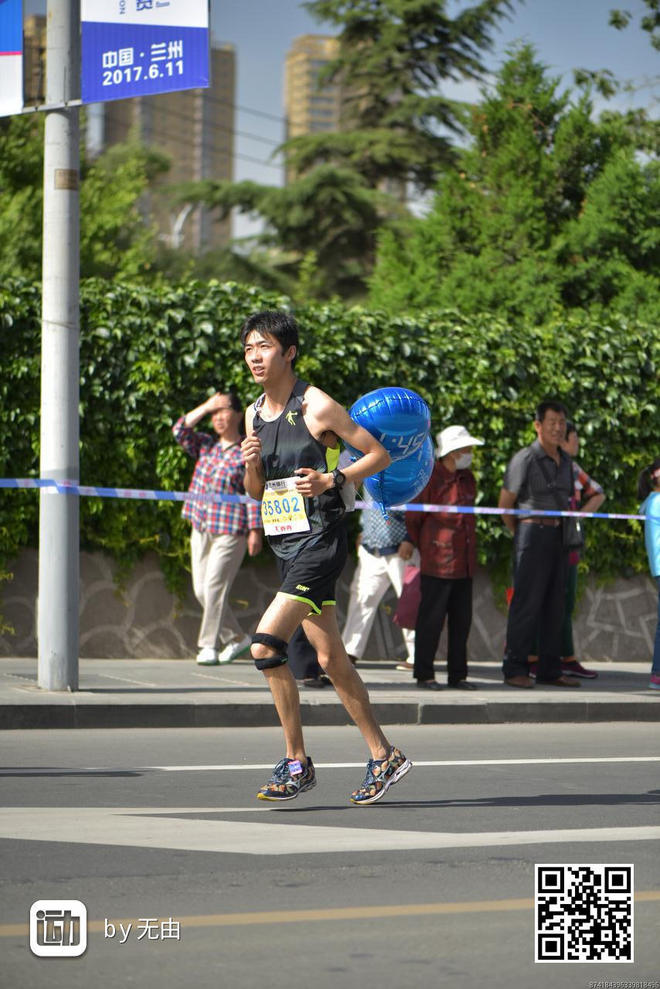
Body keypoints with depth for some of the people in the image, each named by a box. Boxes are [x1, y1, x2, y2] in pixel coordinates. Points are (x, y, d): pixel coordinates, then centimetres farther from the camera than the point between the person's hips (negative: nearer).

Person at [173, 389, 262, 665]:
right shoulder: (205, 445, 15)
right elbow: (180, 430, 4)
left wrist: (255, 531, -11)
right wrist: (206, 406, 2)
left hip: (230, 531, -7)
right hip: (201, 528, 7)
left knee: (214, 586, -12)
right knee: (201, 589, 6)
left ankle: (209, 646, -6)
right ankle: (237, 637, 21)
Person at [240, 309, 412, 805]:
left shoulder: (317, 405, -9)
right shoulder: (254, 414, 12)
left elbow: (379, 455, -5)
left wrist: (330, 480, -17)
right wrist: (251, 464, -1)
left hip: (320, 541, -8)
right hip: (286, 545, 8)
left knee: (266, 644, -18)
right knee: (331, 658, 10)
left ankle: (297, 762, -9)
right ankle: (384, 756, 20)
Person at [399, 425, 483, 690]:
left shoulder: (467, 479, 13)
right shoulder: (430, 478, -8)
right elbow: (413, 517, -2)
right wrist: (413, 543, 8)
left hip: (464, 564, 7)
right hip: (437, 563, -7)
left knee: (461, 620, 8)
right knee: (431, 619, -2)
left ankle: (457, 675, 15)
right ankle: (424, 675, 4)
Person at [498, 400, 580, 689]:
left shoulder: (565, 461, 14)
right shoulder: (525, 459, -9)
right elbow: (505, 503, -5)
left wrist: (570, 535, 17)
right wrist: (518, 534, 4)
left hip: (559, 536, 7)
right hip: (533, 534, -7)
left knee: (555, 605, 8)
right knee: (527, 603, -8)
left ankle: (550, 670, 13)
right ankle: (515, 669, -3)